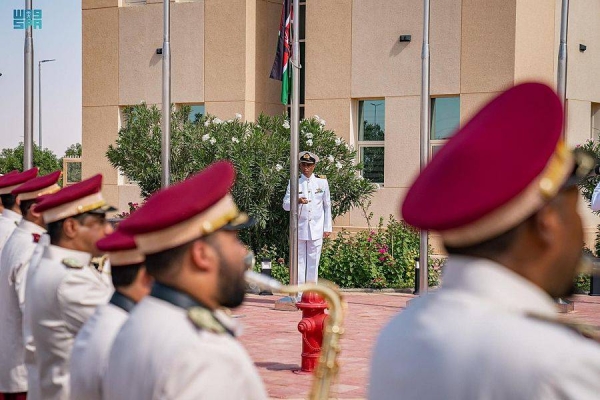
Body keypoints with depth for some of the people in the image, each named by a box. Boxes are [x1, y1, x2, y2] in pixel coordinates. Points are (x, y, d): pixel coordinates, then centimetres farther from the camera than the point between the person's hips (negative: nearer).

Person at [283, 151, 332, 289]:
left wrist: (327, 228, 6)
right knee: (299, 260, 0)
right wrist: (297, 201, -21)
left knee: (313, 261, 2)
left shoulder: (322, 182, 8)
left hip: (316, 229, 0)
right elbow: (285, 204, 0)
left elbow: (327, 206, 10)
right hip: (299, 228, 0)